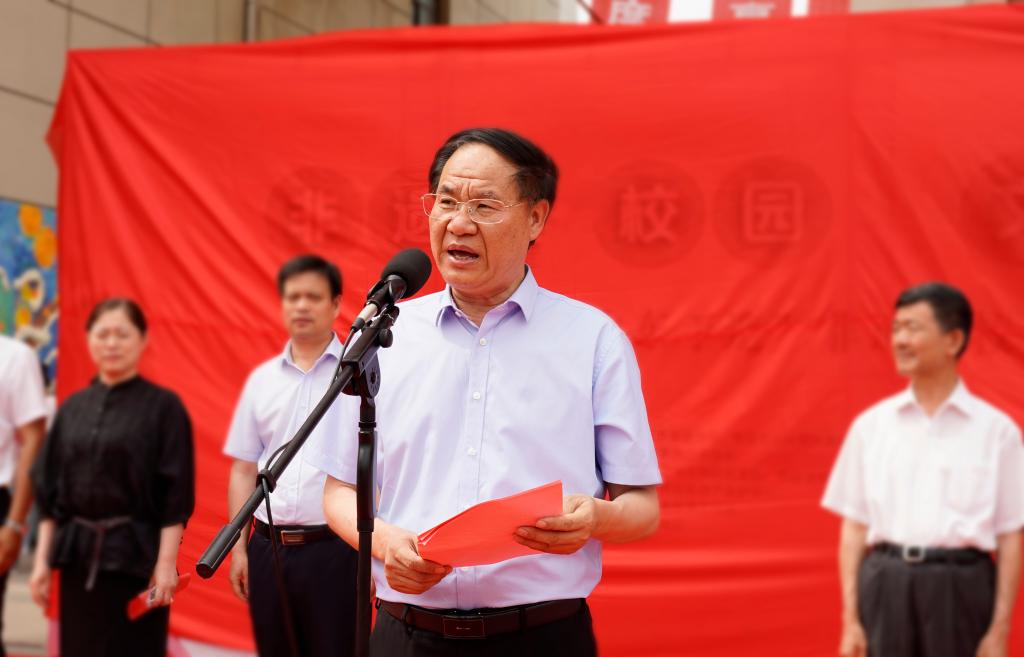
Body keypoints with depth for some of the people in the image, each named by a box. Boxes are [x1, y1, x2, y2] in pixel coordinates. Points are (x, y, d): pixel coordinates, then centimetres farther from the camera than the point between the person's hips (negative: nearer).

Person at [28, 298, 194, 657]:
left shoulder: (163, 406, -4)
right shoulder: (73, 408, 10)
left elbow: (176, 495, -7)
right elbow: (48, 488, 11)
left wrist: (166, 563, -11)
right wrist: (42, 560, 7)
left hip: (136, 556, -4)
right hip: (77, 554, 4)